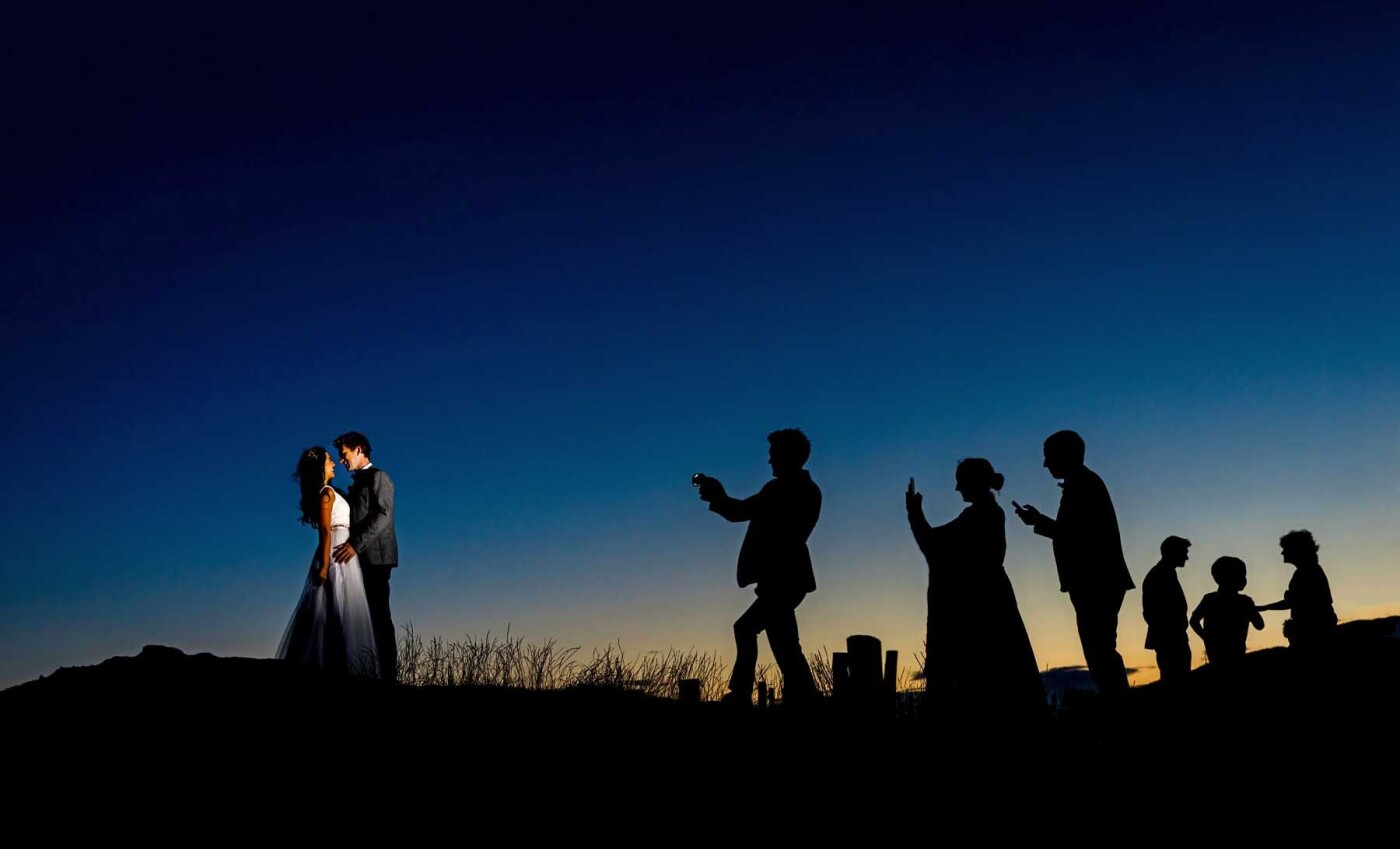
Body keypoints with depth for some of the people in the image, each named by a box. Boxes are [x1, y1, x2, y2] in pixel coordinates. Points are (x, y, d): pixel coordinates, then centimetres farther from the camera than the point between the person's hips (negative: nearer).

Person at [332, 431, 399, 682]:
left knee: (379, 616, -10)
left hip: (375, 556, -8)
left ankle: (388, 674, -11)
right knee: (368, 616, 4)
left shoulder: (378, 476, -2)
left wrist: (356, 544, -22)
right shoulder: (357, 483, 23)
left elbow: (383, 515, -14)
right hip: (360, 558, 8)